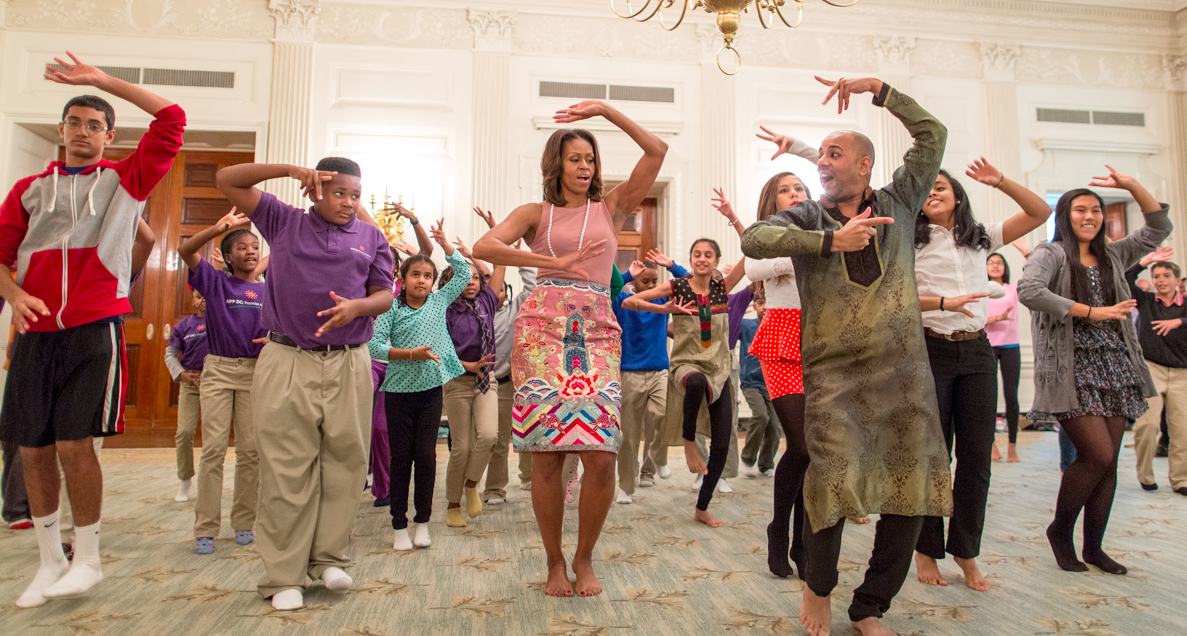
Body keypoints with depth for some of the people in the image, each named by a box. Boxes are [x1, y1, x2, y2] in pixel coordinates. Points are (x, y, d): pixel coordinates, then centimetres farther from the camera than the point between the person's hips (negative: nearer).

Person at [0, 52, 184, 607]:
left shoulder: (126, 180, 8)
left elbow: (172, 118, 0)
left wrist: (103, 80, 2)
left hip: (95, 330, -4)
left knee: (74, 445, -9)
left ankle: (88, 558, 8)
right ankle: (49, 561, 20)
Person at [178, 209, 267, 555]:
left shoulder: (269, 291, 9)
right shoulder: (215, 282, 5)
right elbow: (185, 250, -8)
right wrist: (219, 227, -20)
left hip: (255, 371, 2)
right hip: (218, 368, -1)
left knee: (250, 449, 3)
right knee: (214, 448, -4)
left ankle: (244, 521, 14)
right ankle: (205, 528, 2)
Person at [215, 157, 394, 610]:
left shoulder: (371, 237, 14)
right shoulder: (284, 222, 12)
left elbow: (384, 295, 9)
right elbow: (227, 180, 9)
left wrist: (357, 307, -14)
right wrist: (291, 170, -1)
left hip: (348, 365, 2)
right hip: (286, 363, -1)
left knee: (345, 463, 3)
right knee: (286, 470, -1)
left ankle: (329, 557, 19)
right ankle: (284, 576, 7)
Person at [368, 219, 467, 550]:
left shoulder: (439, 301, 8)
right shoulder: (391, 309, 0)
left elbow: (463, 271, 11)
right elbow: (374, 346, -8)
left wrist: (443, 242, 7)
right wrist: (411, 354, -15)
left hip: (431, 389, 2)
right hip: (399, 390, -1)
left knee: (426, 455, 1)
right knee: (401, 456, 5)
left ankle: (423, 521, 16)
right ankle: (399, 525, 15)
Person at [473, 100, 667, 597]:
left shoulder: (611, 207, 17)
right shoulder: (536, 214, 14)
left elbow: (656, 151, 11)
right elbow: (483, 247, -4)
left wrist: (606, 110, 9)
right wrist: (556, 263, -11)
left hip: (597, 334, 1)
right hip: (543, 328, -1)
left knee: (601, 459, -10)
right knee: (547, 456, -5)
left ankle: (584, 557, 15)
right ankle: (555, 562, 17)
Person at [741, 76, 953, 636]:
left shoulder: (897, 203, 13)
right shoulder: (808, 217, 8)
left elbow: (933, 134, 15)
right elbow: (754, 239, -11)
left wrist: (878, 89, 12)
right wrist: (830, 240, -16)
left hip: (904, 370, 3)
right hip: (835, 372, -2)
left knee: (912, 492, 3)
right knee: (834, 480, -15)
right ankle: (818, 588, 14)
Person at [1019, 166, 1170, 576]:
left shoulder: (1112, 256, 17)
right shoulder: (1051, 254, -3)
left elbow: (1159, 228, 19)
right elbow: (1028, 291, -22)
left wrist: (1132, 185, 7)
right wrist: (1092, 312, -19)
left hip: (1113, 367, 7)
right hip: (1072, 369, -6)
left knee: (1107, 461, 6)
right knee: (1098, 454, -12)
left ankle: (1093, 546, 17)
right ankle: (1059, 530, 10)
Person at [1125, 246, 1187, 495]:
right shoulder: (1146, 300, 8)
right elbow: (1124, 280, -2)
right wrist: (1146, 260, -6)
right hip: (1150, 367, 0)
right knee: (1147, 423, -12)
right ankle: (1145, 475, 6)